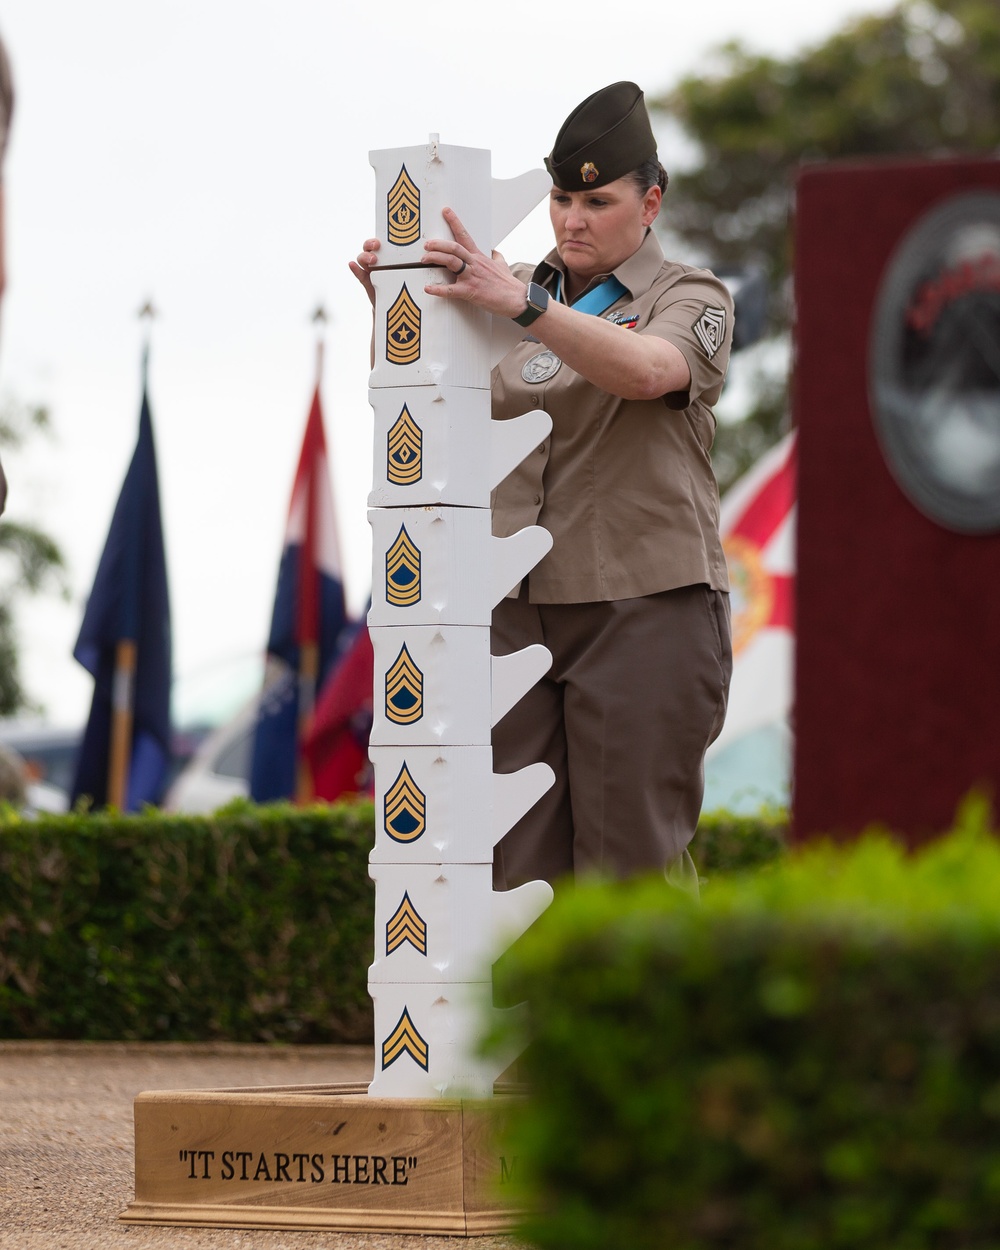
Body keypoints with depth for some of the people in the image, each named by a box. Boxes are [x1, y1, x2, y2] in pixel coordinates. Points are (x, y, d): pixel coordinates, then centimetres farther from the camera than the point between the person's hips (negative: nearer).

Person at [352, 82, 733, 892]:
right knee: (516, 866, -1)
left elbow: (648, 370, -21)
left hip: (641, 612, -4)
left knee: (632, 862, -5)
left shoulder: (692, 300, 2)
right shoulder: (511, 293, 14)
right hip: (514, 612, 4)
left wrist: (523, 303, -35)